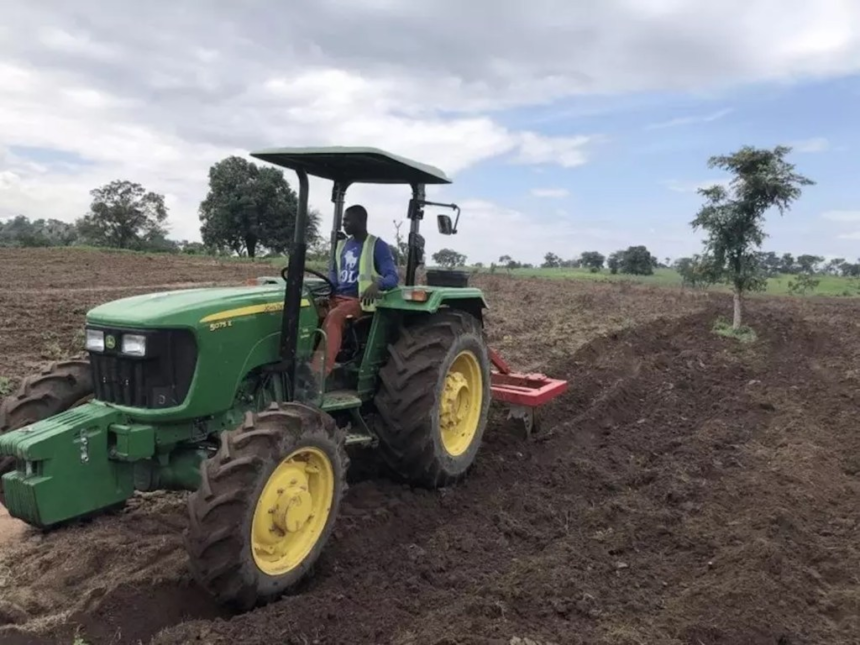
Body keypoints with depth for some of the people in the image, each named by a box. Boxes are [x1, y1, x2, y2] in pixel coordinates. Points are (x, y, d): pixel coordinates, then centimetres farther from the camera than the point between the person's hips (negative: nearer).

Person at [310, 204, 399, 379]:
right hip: (337, 297, 6)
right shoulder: (342, 245, 16)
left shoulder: (377, 246, -4)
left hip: (360, 300, -6)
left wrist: (377, 285, -35)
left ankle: (317, 374, -43)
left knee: (333, 317, -35)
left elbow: (393, 277, -12)